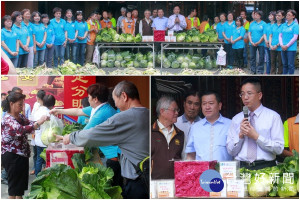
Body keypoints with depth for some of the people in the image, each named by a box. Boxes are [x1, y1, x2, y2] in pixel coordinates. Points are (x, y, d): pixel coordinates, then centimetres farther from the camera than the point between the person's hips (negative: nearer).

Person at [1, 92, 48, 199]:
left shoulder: (20, 116, 8)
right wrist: (39, 122, -33)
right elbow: (21, 130, -34)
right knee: (14, 185, 0)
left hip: (22, 155, 9)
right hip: (12, 156, -9)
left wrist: (42, 120, -6)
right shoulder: (7, 119, -20)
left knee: (21, 183, 17)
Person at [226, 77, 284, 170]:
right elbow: (231, 151, 11)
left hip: (265, 167, -2)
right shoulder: (236, 119, 14)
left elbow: (279, 149, -1)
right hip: (241, 167, 2)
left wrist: (256, 137, -8)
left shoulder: (273, 116, 6)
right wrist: (240, 135, -4)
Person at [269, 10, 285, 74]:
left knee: (280, 63, 0)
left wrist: (277, 45, -12)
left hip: (280, 48, -5)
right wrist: (270, 45, -1)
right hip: (272, 48, 5)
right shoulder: (273, 25, 13)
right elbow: (270, 36, 13)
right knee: (273, 62, 7)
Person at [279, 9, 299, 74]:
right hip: (283, 48, 6)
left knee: (290, 65, -3)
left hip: (291, 49, -6)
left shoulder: (295, 25, -4)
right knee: (285, 64, 11)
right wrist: (281, 45, -5)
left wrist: (287, 46, -13)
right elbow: (280, 36, 12)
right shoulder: (284, 25, 13)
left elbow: (295, 37, -10)